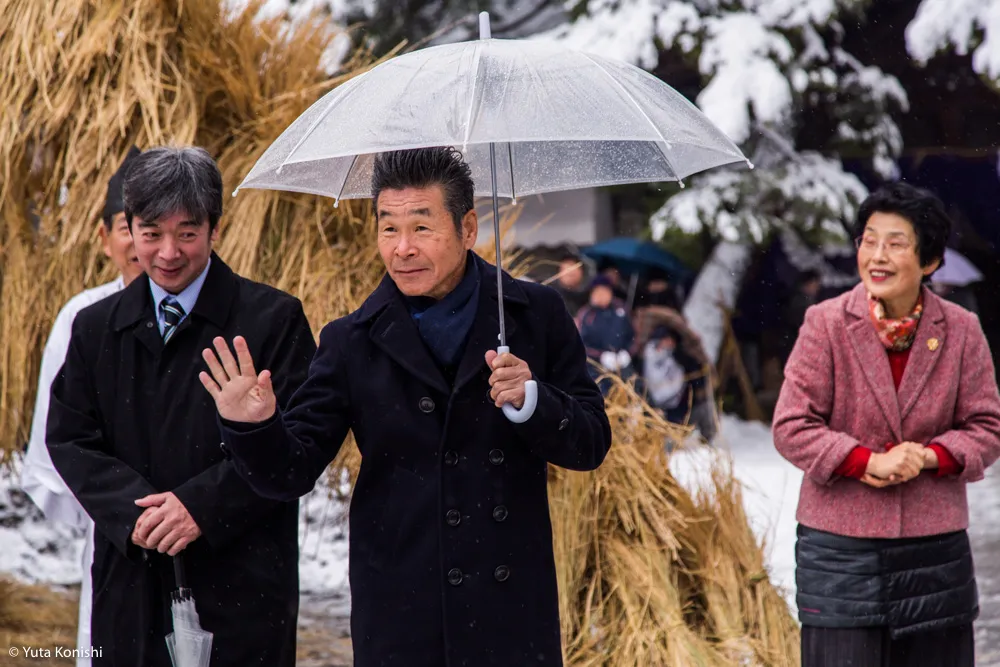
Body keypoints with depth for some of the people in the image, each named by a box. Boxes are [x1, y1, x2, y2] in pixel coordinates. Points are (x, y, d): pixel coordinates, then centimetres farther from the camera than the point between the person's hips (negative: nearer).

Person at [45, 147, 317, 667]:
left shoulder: (273, 320, -2)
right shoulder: (96, 327, 11)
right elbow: (68, 437, 7)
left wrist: (202, 506, -16)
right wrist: (131, 509, -11)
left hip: (243, 584, -3)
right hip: (130, 586, 3)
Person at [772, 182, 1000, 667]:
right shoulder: (825, 323, -4)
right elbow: (791, 427, -5)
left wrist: (930, 456, -13)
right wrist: (868, 462, -16)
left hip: (936, 547, 2)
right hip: (840, 545, -2)